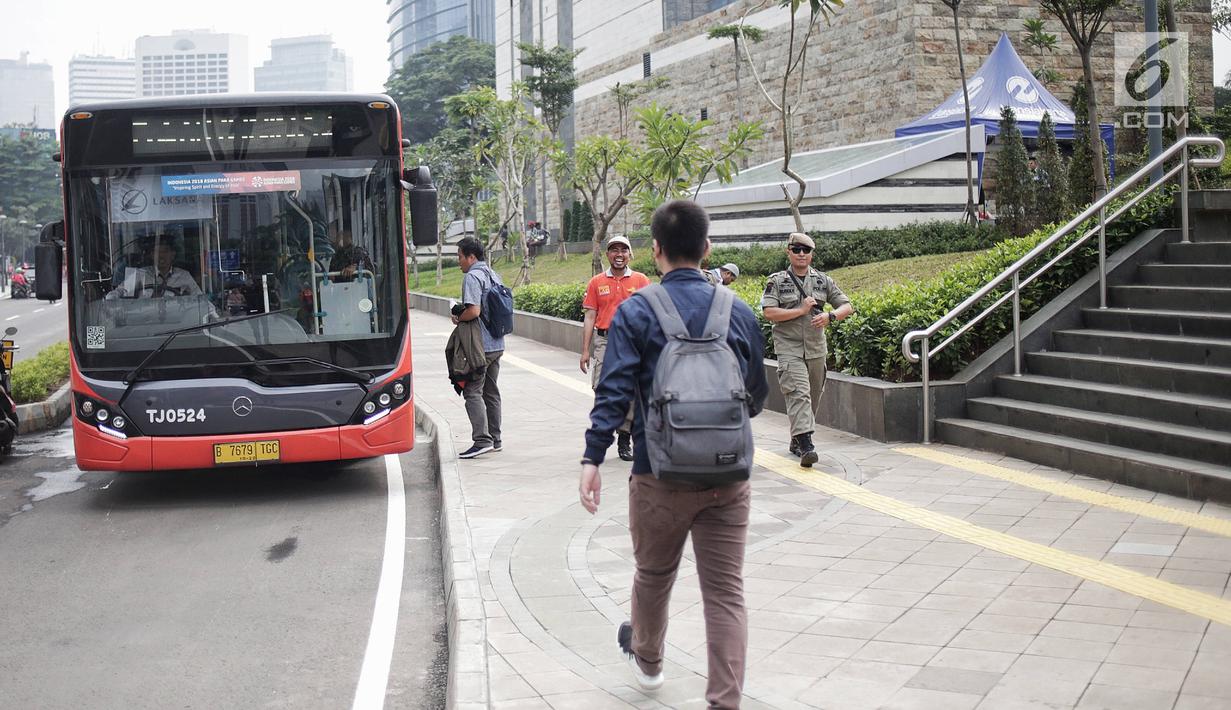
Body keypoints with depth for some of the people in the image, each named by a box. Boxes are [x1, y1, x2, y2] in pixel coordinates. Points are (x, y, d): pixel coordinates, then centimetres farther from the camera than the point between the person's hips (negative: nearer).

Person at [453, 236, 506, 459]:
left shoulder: (472, 277, -13)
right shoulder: (494, 275, 15)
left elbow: (473, 311, -24)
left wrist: (458, 318, -5)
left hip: (479, 346, -9)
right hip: (497, 344, 9)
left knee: (473, 391, -7)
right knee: (491, 391, 15)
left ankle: (482, 440, -14)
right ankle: (495, 439, 19)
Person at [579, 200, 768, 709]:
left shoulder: (635, 312, -5)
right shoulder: (738, 312, 4)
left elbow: (615, 390, -13)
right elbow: (757, 395, 12)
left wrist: (593, 459, -12)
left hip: (661, 475, -1)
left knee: (653, 576, 21)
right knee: (726, 592, 4)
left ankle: (647, 660, 46)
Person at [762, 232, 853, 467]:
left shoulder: (823, 281, 10)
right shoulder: (776, 282, 0)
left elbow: (847, 306, 10)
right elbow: (768, 313, -12)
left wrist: (830, 316, -11)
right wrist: (801, 310, -14)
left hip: (816, 349, 5)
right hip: (789, 349, -5)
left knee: (813, 397, 12)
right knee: (799, 394, -19)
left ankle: (797, 440, 30)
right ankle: (805, 446, -26)